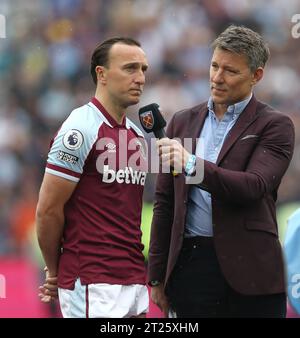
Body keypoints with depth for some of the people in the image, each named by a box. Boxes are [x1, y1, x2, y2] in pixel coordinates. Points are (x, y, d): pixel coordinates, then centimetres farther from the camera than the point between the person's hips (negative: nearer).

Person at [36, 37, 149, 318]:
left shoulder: (136, 134, 13)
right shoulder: (81, 130, -11)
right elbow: (48, 210, -10)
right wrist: (55, 272, 2)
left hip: (134, 281, 7)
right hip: (92, 283, -7)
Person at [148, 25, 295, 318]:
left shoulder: (274, 126, 1)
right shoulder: (183, 122, 14)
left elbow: (254, 187, -16)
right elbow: (164, 203, 15)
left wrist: (192, 165, -28)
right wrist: (157, 276, 11)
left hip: (248, 272, -3)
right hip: (189, 266, 3)